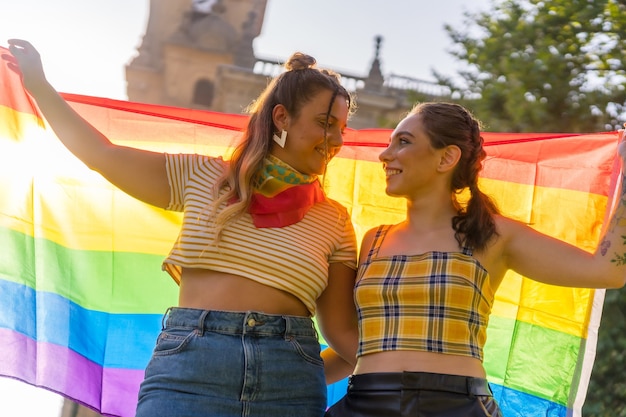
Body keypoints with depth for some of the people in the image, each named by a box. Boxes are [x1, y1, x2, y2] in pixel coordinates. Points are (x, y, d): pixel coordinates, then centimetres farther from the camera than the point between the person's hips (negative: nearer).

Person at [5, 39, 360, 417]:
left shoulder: (335, 221, 11)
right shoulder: (202, 178, 11)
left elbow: (342, 329, 10)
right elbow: (103, 155, 16)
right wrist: (39, 85, 18)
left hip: (290, 385, 1)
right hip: (189, 367, -1)